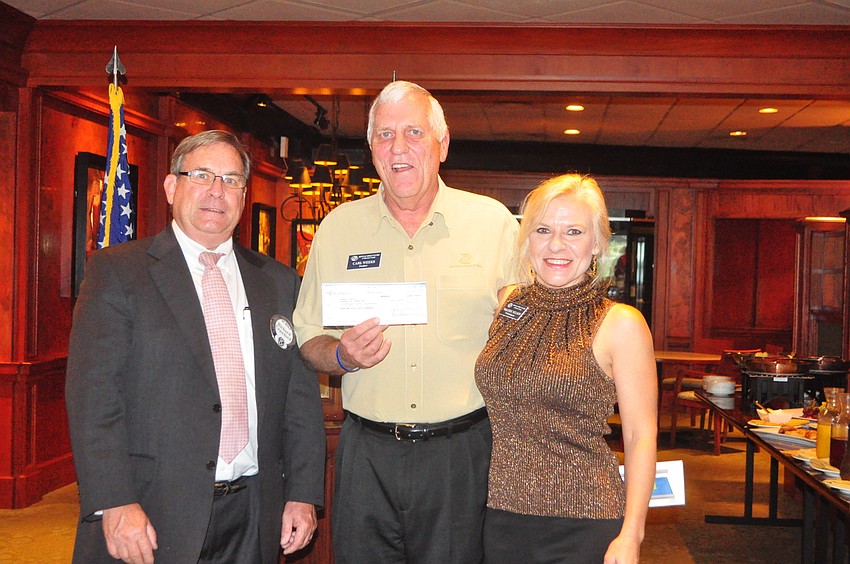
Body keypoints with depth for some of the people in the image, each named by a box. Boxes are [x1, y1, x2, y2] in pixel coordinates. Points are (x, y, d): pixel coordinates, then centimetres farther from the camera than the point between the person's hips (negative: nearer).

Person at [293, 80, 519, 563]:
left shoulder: (494, 222, 1)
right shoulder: (339, 227, 5)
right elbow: (308, 340, 9)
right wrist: (342, 355, -11)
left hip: (462, 452, -1)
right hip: (367, 453, 2)